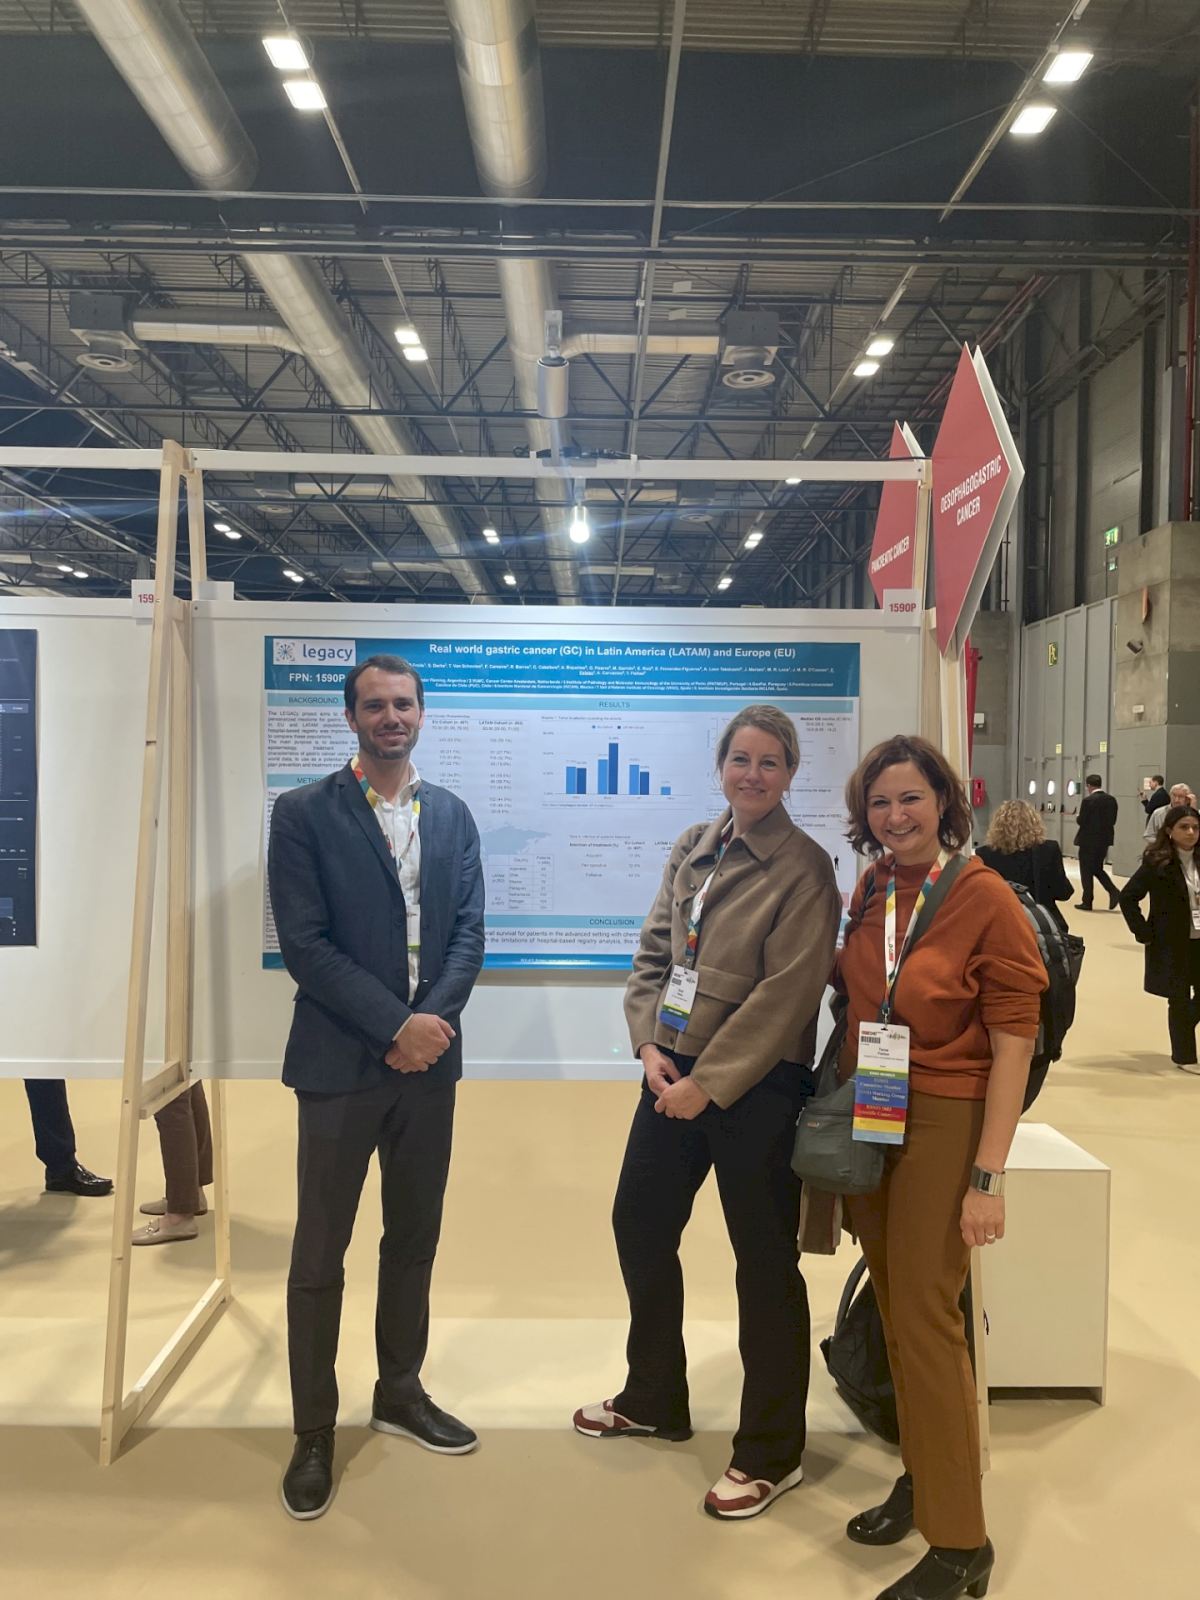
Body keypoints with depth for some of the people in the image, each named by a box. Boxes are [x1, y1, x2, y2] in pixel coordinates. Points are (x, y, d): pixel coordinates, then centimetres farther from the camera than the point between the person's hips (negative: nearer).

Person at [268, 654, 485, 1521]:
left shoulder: (453, 814, 7)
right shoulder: (302, 813, -6)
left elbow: (469, 931, 4)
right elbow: (304, 942, -12)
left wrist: (434, 1019, -12)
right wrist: (395, 1026, -16)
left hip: (429, 1056, 4)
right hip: (340, 1059, -4)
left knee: (415, 1238, 16)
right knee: (319, 1254, 6)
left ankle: (400, 1391, 35)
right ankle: (314, 1431, 23)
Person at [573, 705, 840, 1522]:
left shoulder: (803, 869, -12)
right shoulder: (693, 849, 7)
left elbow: (782, 995, -17)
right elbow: (654, 951, 7)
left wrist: (708, 1083, -16)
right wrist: (650, 1046, -6)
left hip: (757, 1086, -7)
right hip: (675, 1073, 7)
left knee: (765, 1264, 6)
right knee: (639, 1225, 18)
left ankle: (771, 1454, 27)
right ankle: (654, 1398, 42)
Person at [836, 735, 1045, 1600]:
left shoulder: (986, 898, -14)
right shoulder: (869, 891, 3)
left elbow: (1013, 1043, -14)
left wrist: (988, 1176, -16)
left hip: (944, 1123, -6)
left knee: (925, 1316, -1)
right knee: (894, 1307, 16)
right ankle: (923, 1472, 36)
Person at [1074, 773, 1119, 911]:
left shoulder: (1087, 800, -16)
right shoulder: (1111, 799, 3)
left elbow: (1081, 821, -15)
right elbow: (1113, 820, 6)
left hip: (1089, 840, -6)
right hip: (1105, 840, 6)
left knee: (1086, 871, 4)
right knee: (1097, 869, 19)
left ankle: (1087, 902, 9)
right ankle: (1114, 892, 2)